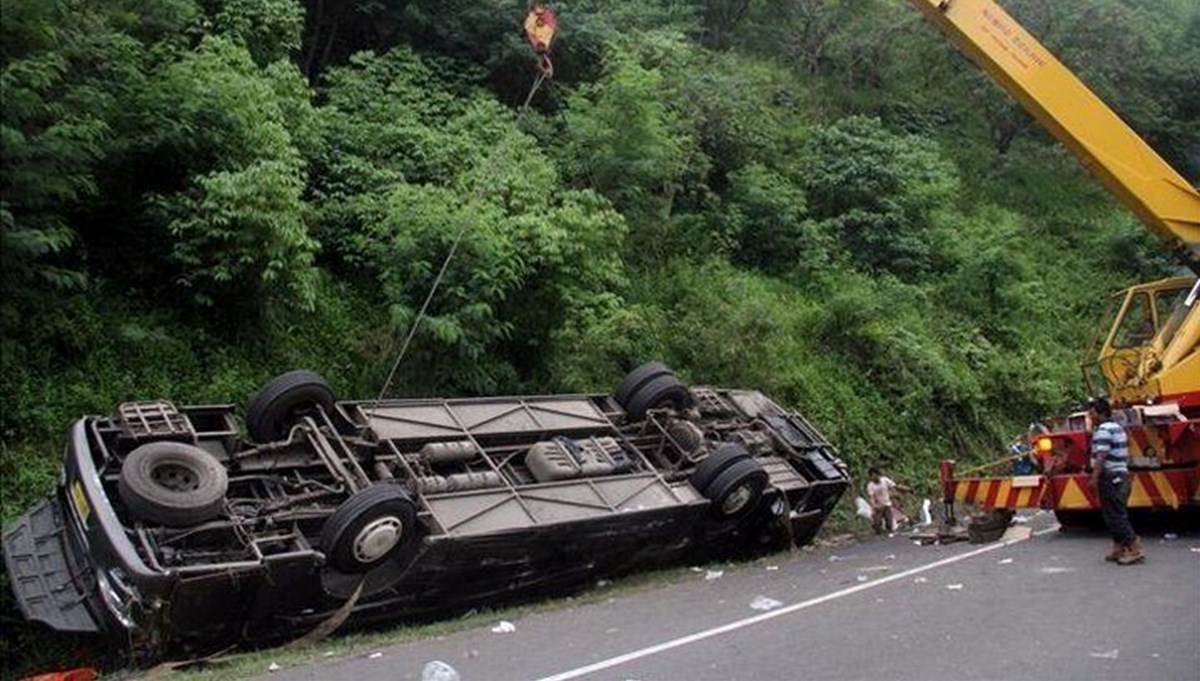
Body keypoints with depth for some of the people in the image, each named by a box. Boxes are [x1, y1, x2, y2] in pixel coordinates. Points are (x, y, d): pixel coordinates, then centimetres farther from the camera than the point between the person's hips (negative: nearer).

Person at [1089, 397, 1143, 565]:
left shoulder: (1103, 430, -15)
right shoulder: (1118, 427, 17)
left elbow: (1101, 456, -23)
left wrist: (1095, 477, -24)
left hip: (1110, 476, -10)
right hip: (1122, 474, 10)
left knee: (1114, 516, -7)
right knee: (1117, 514, 15)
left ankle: (1135, 549, -9)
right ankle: (1119, 549, 19)